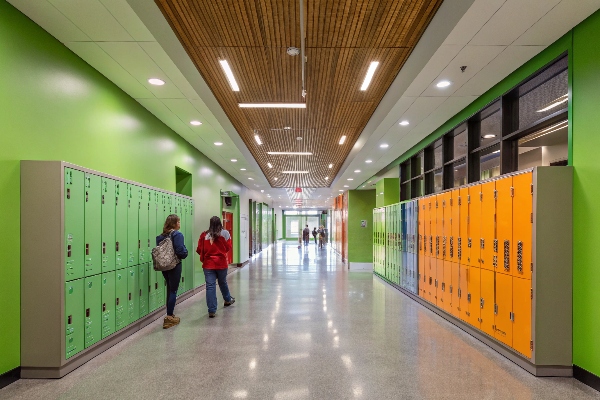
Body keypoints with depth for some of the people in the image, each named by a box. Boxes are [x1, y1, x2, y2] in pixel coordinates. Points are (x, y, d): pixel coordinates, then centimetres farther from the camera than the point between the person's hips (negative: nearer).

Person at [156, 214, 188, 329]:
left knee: (169, 289, 20)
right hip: (175, 266, -7)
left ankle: (170, 315, 30)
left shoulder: (161, 236, 6)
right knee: (173, 290, 2)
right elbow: (181, 251, -20)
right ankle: (169, 318, 3)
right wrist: (185, 253, -1)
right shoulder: (177, 235, -14)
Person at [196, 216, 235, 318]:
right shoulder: (225, 233, -5)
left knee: (210, 286, 0)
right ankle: (227, 300, 45)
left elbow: (199, 250, 0)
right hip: (221, 263, 1)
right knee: (223, 282, 22)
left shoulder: (204, 235, -3)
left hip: (208, 264, 0)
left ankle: (212, 311, 0)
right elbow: (228, 247, -1)